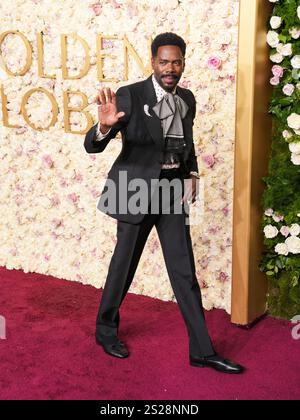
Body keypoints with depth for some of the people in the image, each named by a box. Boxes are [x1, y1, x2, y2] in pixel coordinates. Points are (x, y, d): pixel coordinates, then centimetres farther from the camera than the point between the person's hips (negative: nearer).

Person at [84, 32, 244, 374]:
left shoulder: (187, 99, 5)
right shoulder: (130, 96, -13)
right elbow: (92, 145, -18)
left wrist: (192, 172, 7)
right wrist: (105, 127, -40)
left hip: (173, 190, 5)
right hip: (137, 190, -5)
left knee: (184, 271, 5)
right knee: (124, 264, 10)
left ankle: (202, 350, 12)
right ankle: (105, 330, 34)